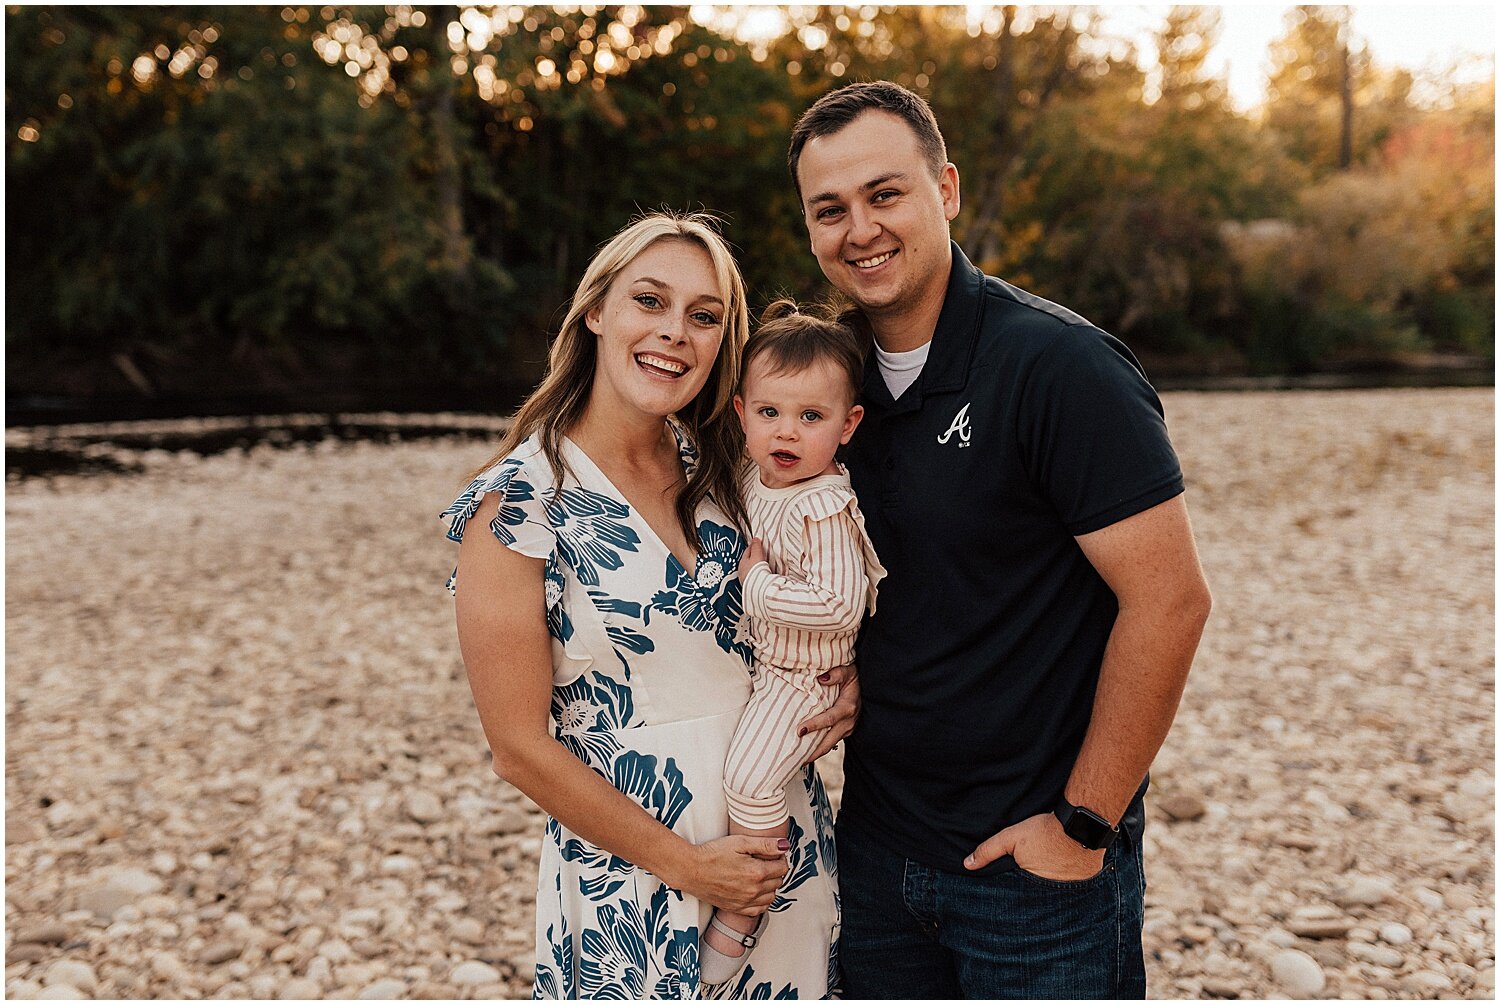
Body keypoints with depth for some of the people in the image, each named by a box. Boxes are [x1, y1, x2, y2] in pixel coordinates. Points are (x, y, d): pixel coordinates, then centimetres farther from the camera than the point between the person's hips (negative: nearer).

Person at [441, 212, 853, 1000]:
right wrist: (686, 866, -12)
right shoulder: (520, 503, -16)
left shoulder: (724, 472, 0)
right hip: (629, 871, -5)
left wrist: (841, 683, -6)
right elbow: (520, 747, -14)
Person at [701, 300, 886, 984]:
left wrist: (757, 584, -27)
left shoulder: (823, 506, -28)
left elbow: (838, 604, -33)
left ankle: (742, 914, 3)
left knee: (750, 776, -16)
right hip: (758, 660, 9)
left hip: (804, 679, -9)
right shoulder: (754, 477, -2)